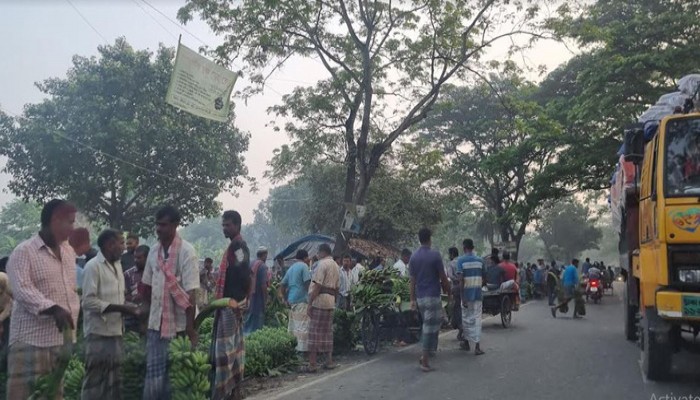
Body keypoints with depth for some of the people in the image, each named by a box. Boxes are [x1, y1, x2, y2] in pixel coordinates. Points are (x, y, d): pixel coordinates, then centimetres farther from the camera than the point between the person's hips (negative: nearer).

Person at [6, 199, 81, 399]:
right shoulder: (24, 252, -7)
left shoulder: (69, 251, 14)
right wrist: (52, 308, -29)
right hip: (32, 339, -7)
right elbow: (22, 290, -18)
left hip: (62, 337, 7)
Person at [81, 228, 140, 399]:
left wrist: (127, 308, 0)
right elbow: (88, 301, -18)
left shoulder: (117, 265, 12)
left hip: (115, 331, 8)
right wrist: (121, 308, -23)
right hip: (99, 333, -8)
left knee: (114, 381, 14)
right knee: (95, 381, 1)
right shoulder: (93, 266, -12)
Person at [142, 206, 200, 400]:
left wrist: (190, 328, -16)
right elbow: (147, 285, 14)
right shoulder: (154, 250, 6)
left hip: (178, 324, -5)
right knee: (153, 372, 9)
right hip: (155, 323, 5)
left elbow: (191, 292, -15)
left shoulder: (186, 251, -12)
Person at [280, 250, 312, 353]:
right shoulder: (303, 266, -6)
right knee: (303, 325, -6)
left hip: (291, 300, 8)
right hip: (301, 300, -8)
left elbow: (282, 285, 17)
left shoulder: (291, 268, 18)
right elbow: (308, 283, -14)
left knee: (293, 325, 14)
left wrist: (286, 299, 17)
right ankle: (302, 349, -7)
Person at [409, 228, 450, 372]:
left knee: (428, 325, 22)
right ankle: (425, 361, -2)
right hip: (432, 296, -6)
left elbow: (412, 280, 7)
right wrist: (448, 292, 6)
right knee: (430, 327, -2)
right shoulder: (435, 255, -10)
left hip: (420, 297, 6)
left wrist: (412, 299, 11)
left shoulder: (413, 257, 5)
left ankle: (426, 353, 24)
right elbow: (443, 277, -7)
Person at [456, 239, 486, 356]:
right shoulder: (480, 261, 4)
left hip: (467, 294, -2)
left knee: (466, 319, 12)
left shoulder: (461, 260, -7)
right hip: (478, 294, 2)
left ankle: (466, 342, 26)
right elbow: (483, 278, 7)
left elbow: (461, 279, -13)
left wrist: (462, 297, -12)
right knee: (477, 319, 2)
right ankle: (477, 346, -5)